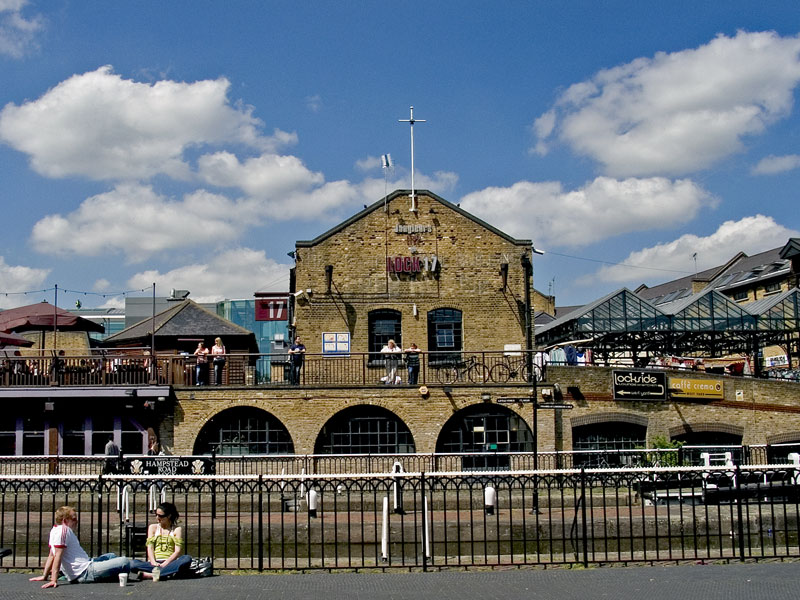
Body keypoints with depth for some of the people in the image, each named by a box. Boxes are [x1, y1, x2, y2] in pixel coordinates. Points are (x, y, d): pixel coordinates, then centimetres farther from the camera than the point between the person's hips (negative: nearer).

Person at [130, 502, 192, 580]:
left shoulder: (177, 529, 10)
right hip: (154, 563, 1)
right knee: (134, 564, -27)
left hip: (170, 563, -1)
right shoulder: (152, 527, 17)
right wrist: (153, 563, -15)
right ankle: (168, 574, -38)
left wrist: (164, 564, -16)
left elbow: (178, 551, -1)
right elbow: (150, 547, 5)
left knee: (187, 559, -34)